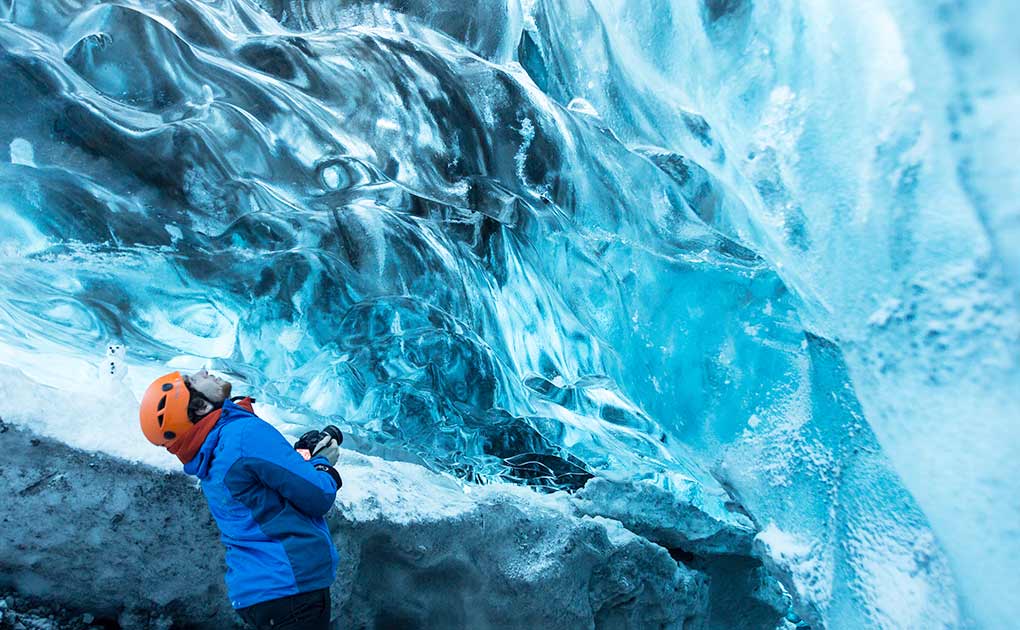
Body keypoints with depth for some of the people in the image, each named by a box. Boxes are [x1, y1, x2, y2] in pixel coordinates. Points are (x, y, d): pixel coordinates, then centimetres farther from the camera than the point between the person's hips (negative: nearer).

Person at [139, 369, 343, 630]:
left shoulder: (209, 462, 7)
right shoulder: (247, 432, -21)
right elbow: (318, 498, -21)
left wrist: (306, 449, 1)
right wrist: (323, 462, -2)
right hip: (289, 585, -9)